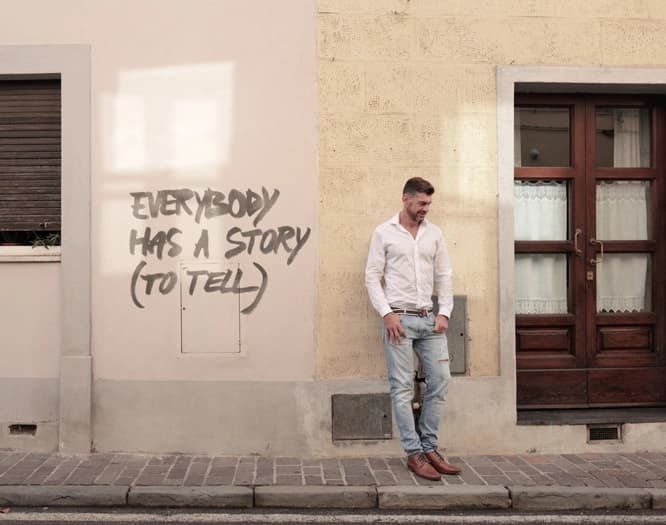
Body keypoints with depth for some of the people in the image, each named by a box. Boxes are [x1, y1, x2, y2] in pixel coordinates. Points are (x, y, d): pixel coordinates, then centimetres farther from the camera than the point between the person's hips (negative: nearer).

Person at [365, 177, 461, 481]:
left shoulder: (434, 234, 12)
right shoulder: (384, 233, 0)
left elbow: (444, 277, 12)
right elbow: (372, 277, -3)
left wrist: (444, 313, 1)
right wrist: (387, 314, -13)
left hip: (429, 319, 5)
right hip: (399, 319, -4)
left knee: (440, 380, 3)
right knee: (403, 387, -3)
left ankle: (429, 447, 15)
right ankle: (414, 453, 5)